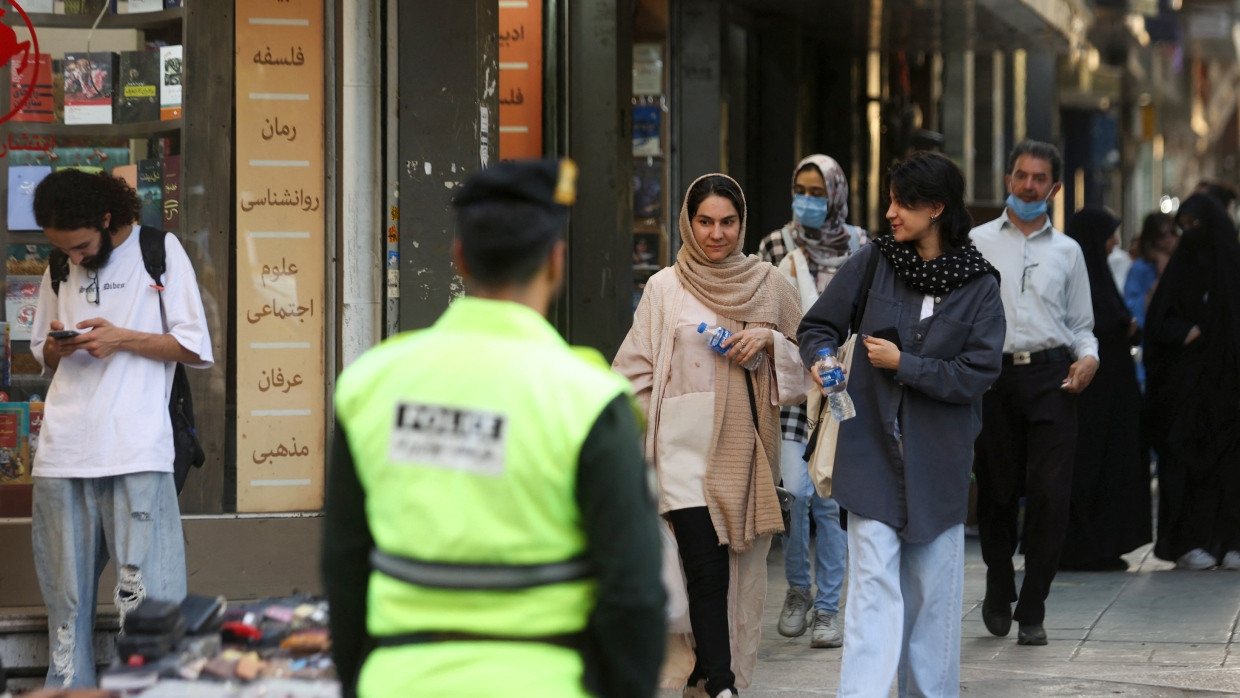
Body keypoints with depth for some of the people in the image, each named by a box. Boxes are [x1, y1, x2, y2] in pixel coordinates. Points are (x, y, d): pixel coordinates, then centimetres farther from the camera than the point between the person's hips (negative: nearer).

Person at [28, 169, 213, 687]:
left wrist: (122, 339, -10)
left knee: (144, 595, -8)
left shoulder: (160, 252, 3)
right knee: (66, 596, 3)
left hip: (136, 451, -4)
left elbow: (196, 349, 2)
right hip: (63, 451, 4)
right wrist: (55, 347, 1)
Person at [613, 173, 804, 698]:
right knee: (705, 566, -13)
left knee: (741, 569, 3)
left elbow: (804, 361, 14)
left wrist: (768, 340, -6)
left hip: (747, 447, 3)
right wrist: (634, 454, 0)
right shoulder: (665, 289, 5)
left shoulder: (768, 284, 9)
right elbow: (636, 374, 7)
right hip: (687, 446, -3)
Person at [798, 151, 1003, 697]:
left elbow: (978, 373, -8)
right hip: (872, 452, 0)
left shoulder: (979, 286, -2)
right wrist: (823, 361, -11)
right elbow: (817, 327, 11)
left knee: (934, 592, 10)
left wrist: (902, 364, -12)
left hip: (938, 461, 0)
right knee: (873, 586, -8)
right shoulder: (873, 262, 1)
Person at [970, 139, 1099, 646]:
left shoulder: (1067, 251, 16)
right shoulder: (977, 243, 11)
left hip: (1051, 376, 0)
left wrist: (1089, 356, -3)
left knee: (1050, 493, -8)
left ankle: (1032, 611, 0)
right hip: (993, 373, 0)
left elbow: (1081, 324, 17)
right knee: (996, 492, 5)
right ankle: (999, 590, 29)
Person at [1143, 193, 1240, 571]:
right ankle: (1187, 542, -4)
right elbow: (1158, 321, 7)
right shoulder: (1182, 266, 10)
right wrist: (1188, 332, -11)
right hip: (1185, 383, 1)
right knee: (1186, 462, -5)